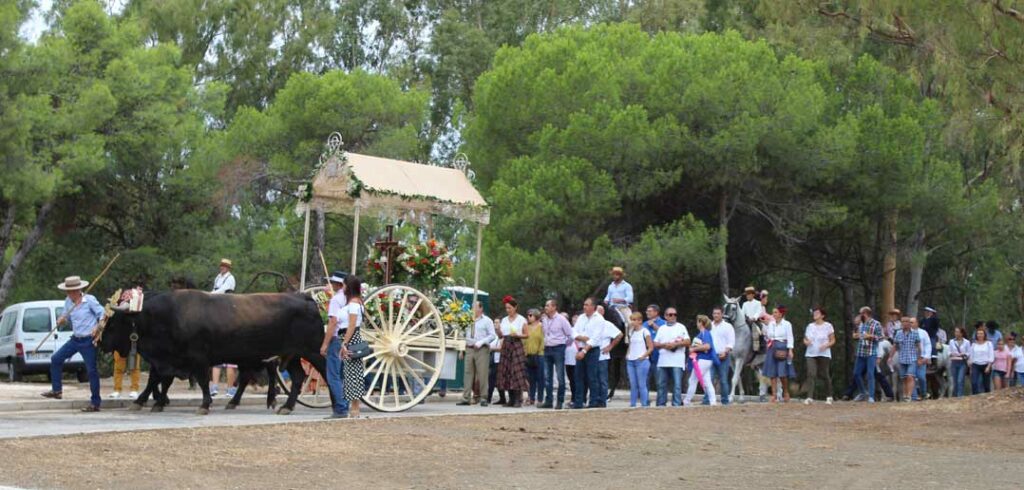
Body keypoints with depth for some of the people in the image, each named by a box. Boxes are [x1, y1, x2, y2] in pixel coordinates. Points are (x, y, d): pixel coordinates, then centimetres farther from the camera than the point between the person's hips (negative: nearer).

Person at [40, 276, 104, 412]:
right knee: (55, 359, 7)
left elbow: (102, 314, -8)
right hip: (75, 339, 7)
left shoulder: (90, 300, -12)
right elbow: (66, 318, 16)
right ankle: (56, 391, 20)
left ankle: (95, 403, -2)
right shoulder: (68, 302, 5)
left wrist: (97, 328, -23)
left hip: (88, 340, -7)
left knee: (92, 370, -7)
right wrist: (61, 320, -7)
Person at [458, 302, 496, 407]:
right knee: (468, 373, 1)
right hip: (469, 349, 4)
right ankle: (466, 398, 2)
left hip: (481, 350, -4)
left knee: (482, 374, -5)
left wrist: (481, 342, -14)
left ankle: (483, 398, -1)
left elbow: (492, 335, -3)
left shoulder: (486, 321, 3)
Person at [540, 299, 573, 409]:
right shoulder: (544, 320, 7)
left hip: (558, 349, -6)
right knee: (547, 377, 6)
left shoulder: (561, 319, -8)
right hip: (547, 349, 6)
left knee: (560, 377, -3)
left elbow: (570, 334, -3)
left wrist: (565, 344, 3)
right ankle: (548, 401, 11)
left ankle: (560, 401, 1)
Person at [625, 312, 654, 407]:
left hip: (641, 361, -6)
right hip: (630, 361, 6)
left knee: (642, 385, -6)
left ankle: (645, 404, -4)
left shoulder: (644, 331, -4)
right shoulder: (631, 332, 14)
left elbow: (651, 347, -4)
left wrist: (643, 356, -13)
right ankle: (632, 404, 7)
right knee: (633, 385, 5)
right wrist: (627, 355, 8)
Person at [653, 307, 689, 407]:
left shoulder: (681, 327, 8)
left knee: (677, 384, -8)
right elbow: (655, 344, 14)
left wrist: (675, 344, -11)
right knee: (661, 384, 4)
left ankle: (676, 404, -8)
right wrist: (664, 345, -5)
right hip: (663, 361, 4)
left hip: (677, 362, -4)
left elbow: (687, 342, -1)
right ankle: (661, 404, 9)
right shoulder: (661, 328, 18)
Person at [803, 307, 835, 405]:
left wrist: (826, 345, -17)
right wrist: (806, 342, -7)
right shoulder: (810, 326, 13)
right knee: (811, 374, -12)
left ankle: (829, 397, 20)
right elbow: (805, 339, 17)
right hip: (811, 354, 2)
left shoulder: (828, 326, 1)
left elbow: (833, 340, 3)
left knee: (825, 375, 3)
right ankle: (810, 397, -18)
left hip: (824, 354, -2)